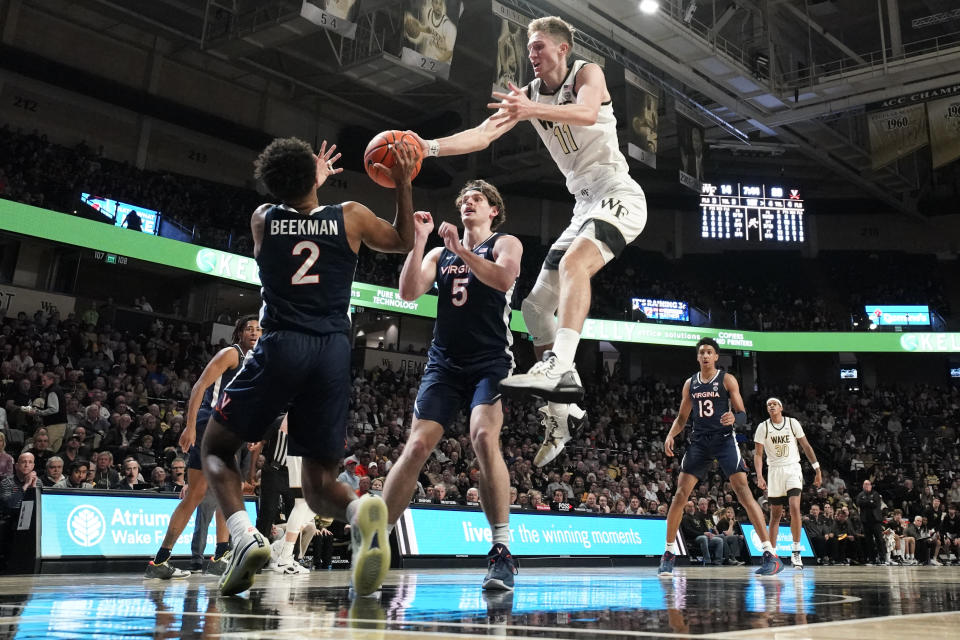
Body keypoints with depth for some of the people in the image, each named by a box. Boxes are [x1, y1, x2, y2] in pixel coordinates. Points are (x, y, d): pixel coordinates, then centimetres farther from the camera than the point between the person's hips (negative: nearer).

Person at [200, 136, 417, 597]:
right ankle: (361, 512, -25)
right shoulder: (351, 217, 7)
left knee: (215, 447, 18)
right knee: (319, 481, 11)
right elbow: (404, 242, 26)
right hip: (334, 353, 2)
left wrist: (312, 184, 46)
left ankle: (245, 537, -9)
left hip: (280, 348, -1)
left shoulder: (262, 220, 9)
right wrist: (403, 184, 28)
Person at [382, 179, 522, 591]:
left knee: (484, 438, -25)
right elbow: (409, 292, 3)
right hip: (444, 363, 4)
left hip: (491, 361, -3)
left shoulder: (505, 244, 8)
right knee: (416, 447, -7)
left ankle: (502, 553, -22)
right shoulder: (440, 253, 19)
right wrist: (418, 240, -4)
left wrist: (462, 250, -20)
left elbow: (504, 279, -14)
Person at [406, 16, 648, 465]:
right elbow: (482, 135, 3)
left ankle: (560, 366, -49)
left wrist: (532, 110, -44)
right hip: (585, 203, 8)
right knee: (536, 306, 2)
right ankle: (560, 411, 8)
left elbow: (588, 112, -28)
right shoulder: (528, 94, 13)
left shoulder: (587, 73, -5)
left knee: (574, 261, -37)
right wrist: (430, 147, -12)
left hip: (618, 194, -7)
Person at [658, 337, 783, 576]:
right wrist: (670, 435, -1)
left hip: (724, 440, -4)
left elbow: (743, 414, -3)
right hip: (699, 442, 4)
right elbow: (682, 417, 17)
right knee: (680, 495, -3)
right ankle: (669, 552, 9)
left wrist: (734, 418, -26)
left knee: (743, 491, -15)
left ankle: (770, 554, -13)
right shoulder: (690, 383, 11)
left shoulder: (727, 380, 0)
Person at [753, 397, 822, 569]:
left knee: (794, 507, -19)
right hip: (775, 471, 1)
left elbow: (806, 447, 6)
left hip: (793, 469, -1)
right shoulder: (763, 427, -1)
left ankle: (796, 551, -12)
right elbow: (758, 454, -3)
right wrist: (759, 476, -15)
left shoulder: (793, 423, -1)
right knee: (775, 514, 5)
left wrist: (817, 470, 3)